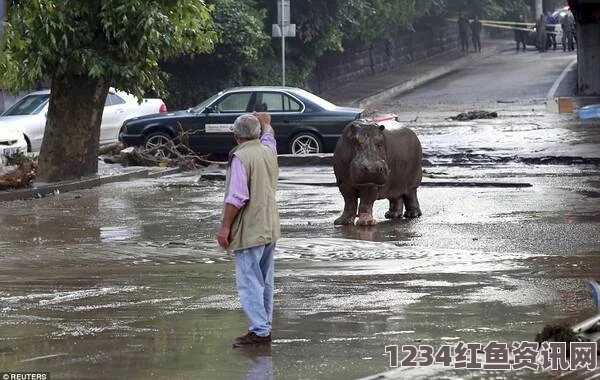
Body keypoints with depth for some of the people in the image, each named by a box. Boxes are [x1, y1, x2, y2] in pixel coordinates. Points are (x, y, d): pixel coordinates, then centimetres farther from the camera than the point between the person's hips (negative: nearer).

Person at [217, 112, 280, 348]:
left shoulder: (240, 157, -15)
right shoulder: (268, 151, 8)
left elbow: (236, 197, -20)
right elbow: (268, 137, 35)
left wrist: (225, 227, -16)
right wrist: (265, 123, 55)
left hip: (249, 230, -8)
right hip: (270, 228, 8)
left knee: (249, 281, -9)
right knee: (265, 281, 15)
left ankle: (259, 330, -15)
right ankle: (265, 326, 21)